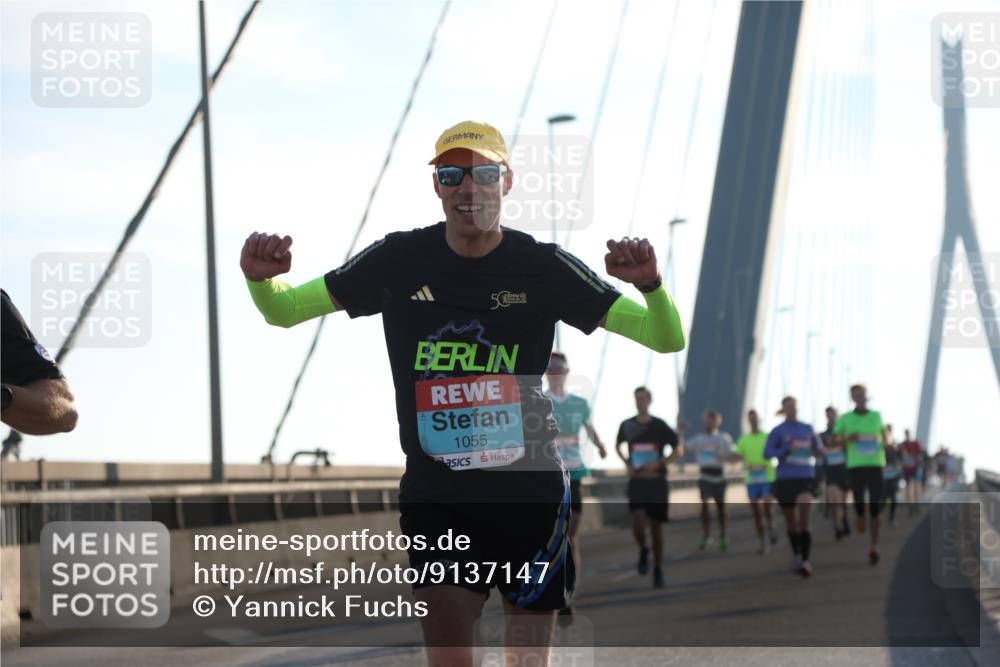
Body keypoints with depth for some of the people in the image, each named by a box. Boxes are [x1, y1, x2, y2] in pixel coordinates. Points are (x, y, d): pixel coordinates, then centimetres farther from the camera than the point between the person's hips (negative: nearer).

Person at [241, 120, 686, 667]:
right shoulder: (399, 260, 0)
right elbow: (282, 310, 7)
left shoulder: (542, 267, -4)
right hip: (435, 497, 0)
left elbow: (668, 338, -6)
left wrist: (649, 284, -29)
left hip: (529, 493, 0)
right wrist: (260, 277, -17)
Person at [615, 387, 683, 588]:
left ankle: (658, 570, 17)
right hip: (637, 481, 1)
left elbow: (678, 450, 1)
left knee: (656, 526, 5)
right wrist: (627, 463, 3)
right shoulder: (627, 425, 2)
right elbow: (618, 445, 22)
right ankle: (643, 551, 13)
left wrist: (659, 464, -14)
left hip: (657, 481, -1)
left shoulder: (659, 426, -4)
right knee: (638, 523, -18)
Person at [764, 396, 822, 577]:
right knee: (791, 520, 11)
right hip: (785, 479, 0)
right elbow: (767, 453, -5)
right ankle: (796, 555, 32)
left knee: (804, 518, -15)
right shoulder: (778, 431, 1)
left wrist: (815, 451, -5)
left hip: (806, 478, 0)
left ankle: (805, 561, -19)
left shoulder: (808, 429, 9)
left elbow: (817, 449, 19)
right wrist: (787, 449, -18)